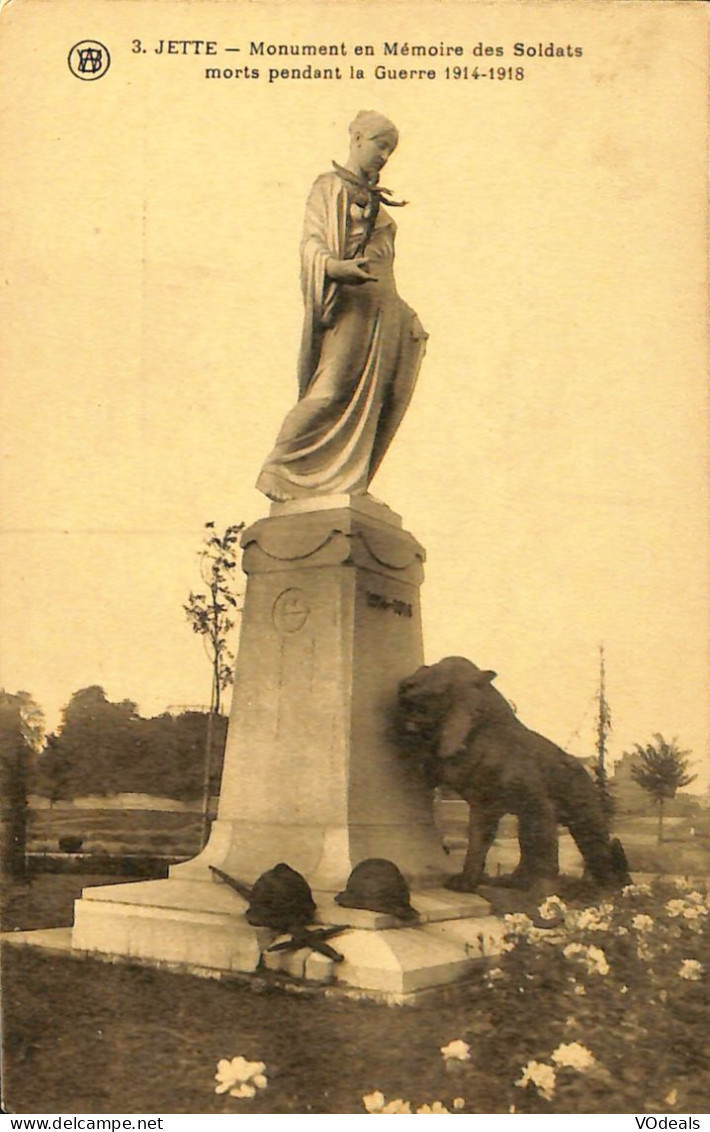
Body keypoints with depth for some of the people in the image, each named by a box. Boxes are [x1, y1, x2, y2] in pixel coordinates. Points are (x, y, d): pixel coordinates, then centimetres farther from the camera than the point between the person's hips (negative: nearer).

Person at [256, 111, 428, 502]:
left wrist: (407, 320, 23)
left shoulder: (374, 200, 26)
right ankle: (281, 474, -10)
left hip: (385, 309, 8)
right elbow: (312, 244, -10)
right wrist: (337, 267, -32)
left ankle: (348, 486, 0)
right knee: (334, 389, -17)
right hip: (350, 303, -8)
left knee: (374, 401, -1)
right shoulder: (329, 187, 4)